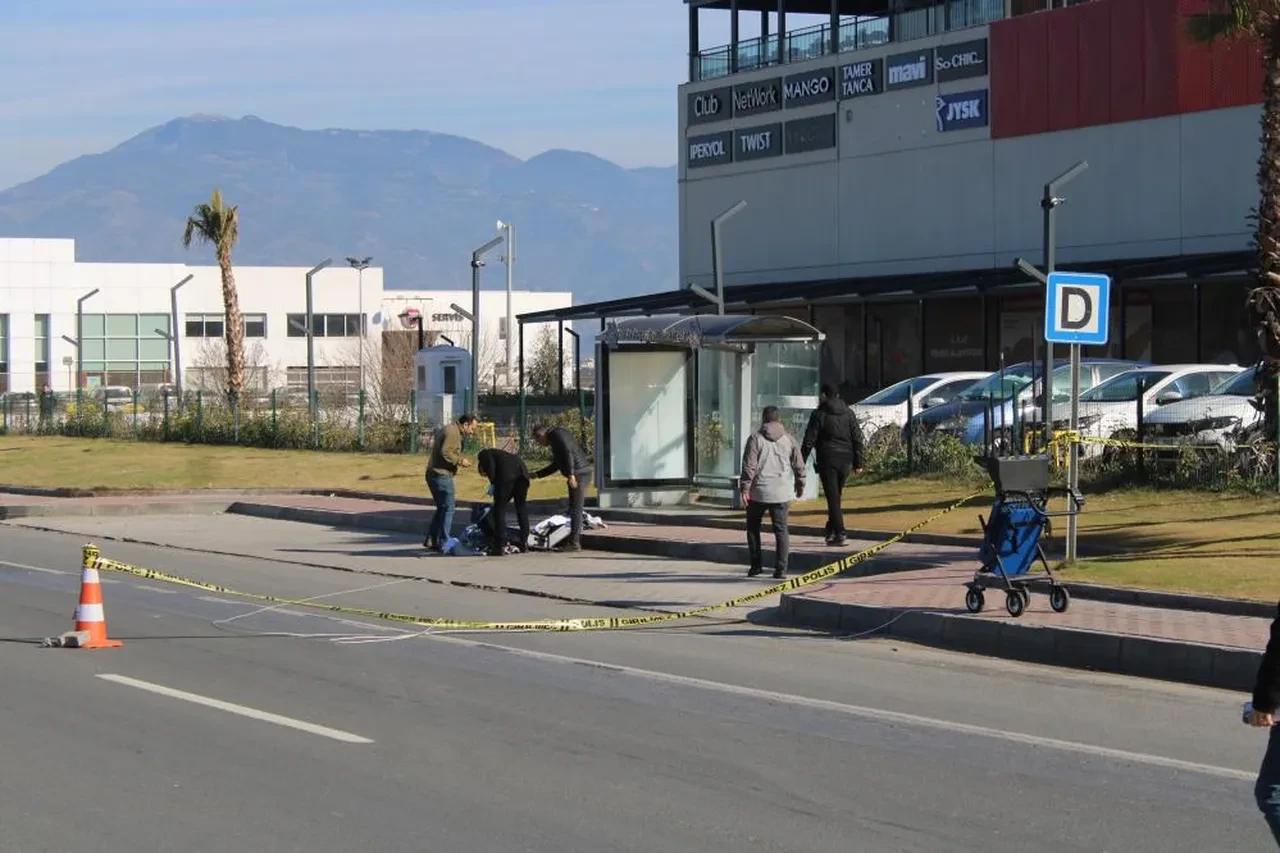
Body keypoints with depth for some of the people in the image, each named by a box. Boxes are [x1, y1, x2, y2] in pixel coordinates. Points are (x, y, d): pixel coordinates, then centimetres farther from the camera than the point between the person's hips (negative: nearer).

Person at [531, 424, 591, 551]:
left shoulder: (557, 434, -5)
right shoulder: (557, 436, 26)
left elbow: (568, 453, -20)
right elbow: (556, 465, 32)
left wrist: (571, 475, -23)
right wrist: (537, 475, 32)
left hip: (579, 473, -10)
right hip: (583, 473, 10)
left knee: (575, 509, -8)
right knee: (575, 509, 13)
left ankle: (574, 543, -8)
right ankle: (575, 540, 17)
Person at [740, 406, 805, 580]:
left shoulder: (756, 438, -4)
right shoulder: (788, 439, 4)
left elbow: (749, 466, -10)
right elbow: (799, 465, 9)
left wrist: (745, 489, -6)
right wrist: (800, 484, 23)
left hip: (758, 493, -2)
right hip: (781, 493, 2)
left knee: (753, 528, 15)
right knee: (781, 530, 4)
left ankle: (756, 565, 15)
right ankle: (781, 568, -4)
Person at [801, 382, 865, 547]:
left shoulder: (819, 414, -6)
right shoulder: (849, 413, 7)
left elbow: (809, 440, -8)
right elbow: (857, 439, 7)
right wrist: (858, 463, 11)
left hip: (827, 460, -5)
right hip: (845, 461, 5)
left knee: (832, 498, -4)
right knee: (836, 496, 17)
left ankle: (839, 533, -11)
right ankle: (831, 531, 23)